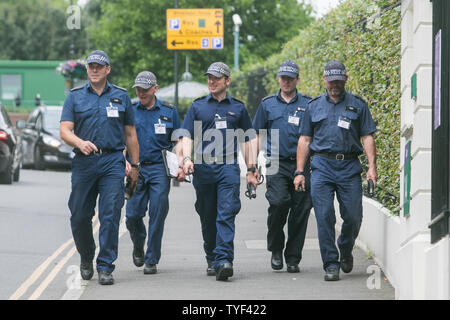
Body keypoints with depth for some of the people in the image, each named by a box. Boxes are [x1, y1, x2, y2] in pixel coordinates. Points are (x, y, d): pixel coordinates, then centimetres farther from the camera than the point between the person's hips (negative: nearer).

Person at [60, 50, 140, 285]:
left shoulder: (121, 97, 12)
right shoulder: (75, 97, 9)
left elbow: (130, 134, 16)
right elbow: (65, 130, 0)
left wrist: (135, 165, 12)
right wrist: (80, 143, -20)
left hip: (112, 162, -1)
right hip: (83, 162, 1)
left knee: (110, 216, -9)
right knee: (79, 216, 4)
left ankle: (105, 267, -6)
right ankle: (86, 258, 28)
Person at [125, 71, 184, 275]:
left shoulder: (169, 111, 8)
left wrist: (181, 166, -1)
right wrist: (125, 161, -8)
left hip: (160, 168, -1)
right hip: (136, 169, 1)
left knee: (157, 214, -6)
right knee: (133, 214, -3)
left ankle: (151, 260, 2)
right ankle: (138, 246, 28)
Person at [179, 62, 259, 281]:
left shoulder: (237, 107, 13)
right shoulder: (197, 106, 12)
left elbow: (249, 139, 17)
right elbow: (187, 135, 7)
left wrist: (251, 169, 11)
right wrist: (186, 158, -12)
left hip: (228, 167, -1)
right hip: (203, 168, 1)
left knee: (226, 215, -14)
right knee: (208, 218, 7)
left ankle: (223, 260, -23)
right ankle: (211, 260, 20)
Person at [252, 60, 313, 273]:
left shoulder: (308, 104, 9)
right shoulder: (268, 104, 12)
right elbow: (257, 135, 15)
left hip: (301, 164, 1)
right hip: (276, 164, 0)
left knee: (300, 211, -1)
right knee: (278, 203, -19)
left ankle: (293, 258, 9)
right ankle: (276, 250, 1)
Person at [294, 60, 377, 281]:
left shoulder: (358, 105, 11)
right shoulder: (314, 107, 13)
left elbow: (367, 138, 7)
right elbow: (304, 140, 14)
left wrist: (372, 167, -5)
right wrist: (299, 171, 6)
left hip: (349, 167, 0)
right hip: (322, 166, 0)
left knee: (353, 216, -2)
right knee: (324, 216, -9)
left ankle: (345, 251, 28)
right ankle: (331, 265, -3)